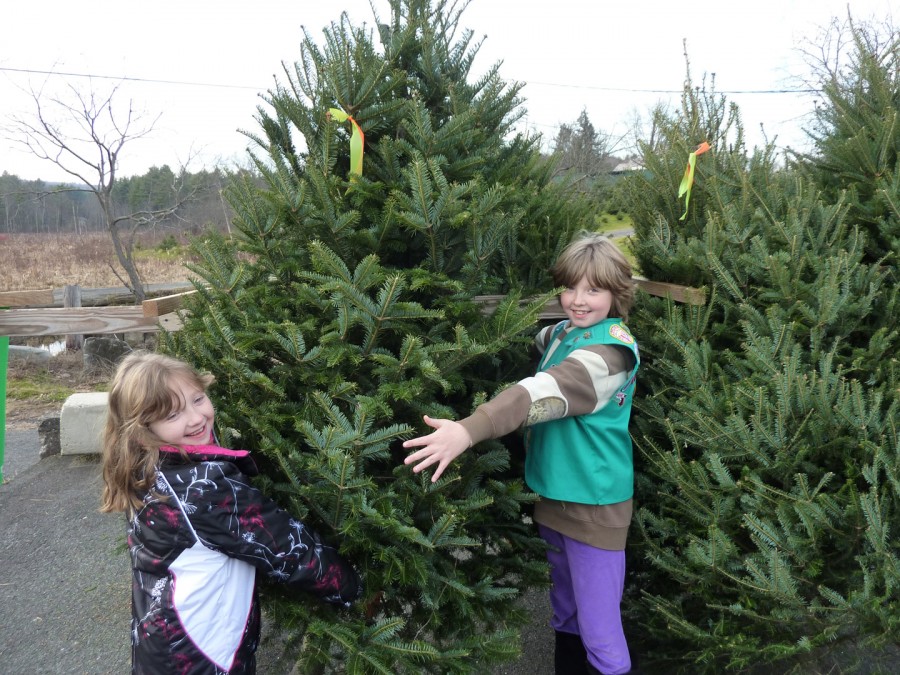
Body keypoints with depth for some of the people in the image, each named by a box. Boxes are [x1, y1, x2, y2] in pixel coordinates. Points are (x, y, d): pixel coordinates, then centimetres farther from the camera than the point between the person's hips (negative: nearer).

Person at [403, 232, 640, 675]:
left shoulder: (613, 347, -23)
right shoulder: (562, 333, 4)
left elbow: (549, 391, -39)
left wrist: (469, 430, -50)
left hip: (593, 504, -8)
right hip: (554, 494, 8)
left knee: (599, 631, 4)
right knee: (566, 613, 24)